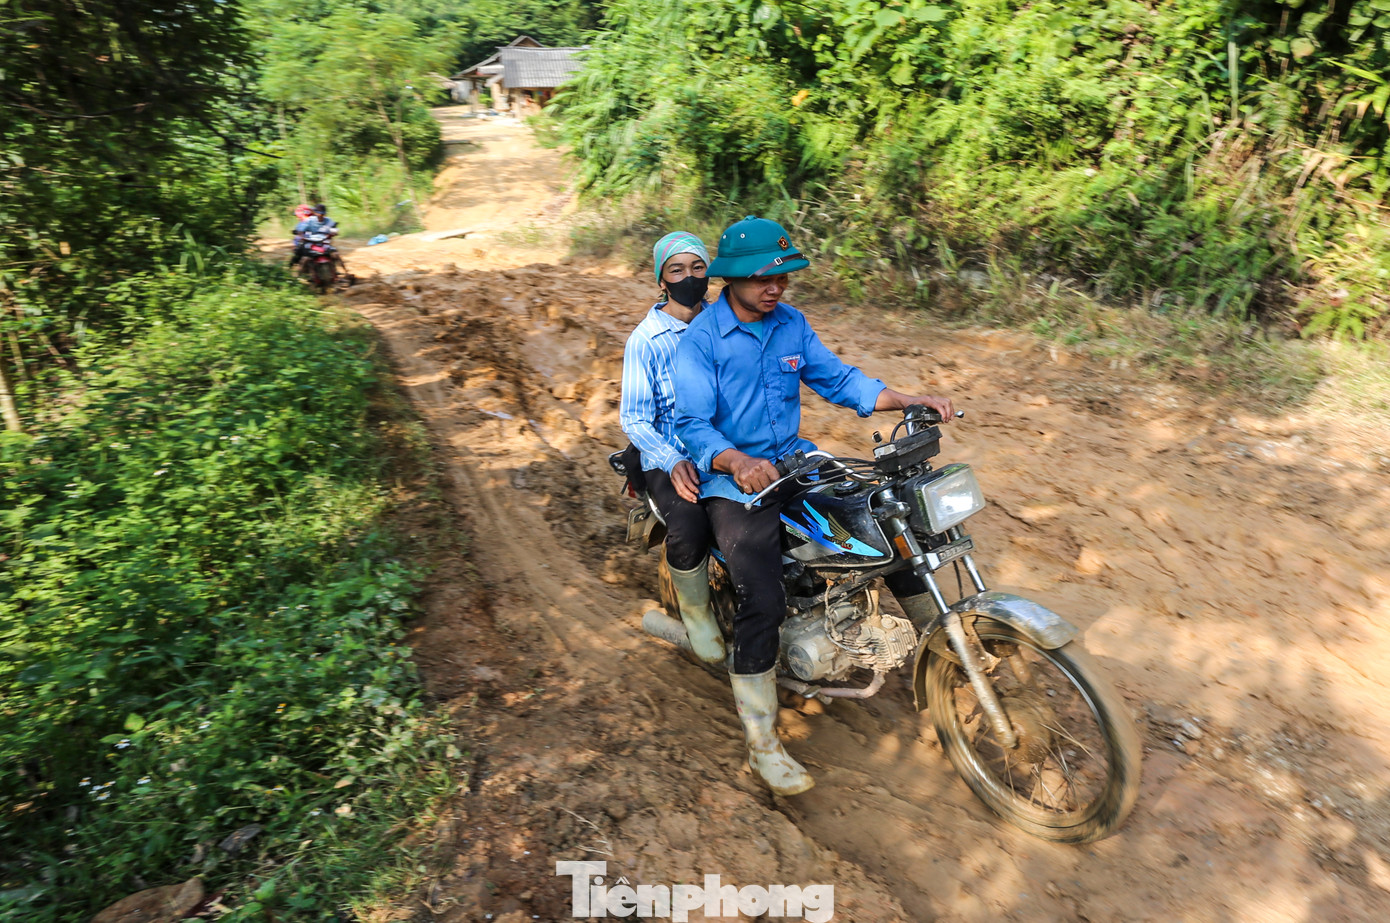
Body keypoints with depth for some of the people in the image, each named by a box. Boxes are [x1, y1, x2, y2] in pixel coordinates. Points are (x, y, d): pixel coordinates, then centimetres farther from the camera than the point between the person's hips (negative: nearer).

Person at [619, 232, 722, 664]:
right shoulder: (645, 340, -3)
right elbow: (634, 418, -7)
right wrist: (672, 462, -24)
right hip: (670, 458, -4)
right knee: (688, 528, -32)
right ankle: (696, 611, 1)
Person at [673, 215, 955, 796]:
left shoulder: (791, 323, 7)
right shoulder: (699, 340, -11)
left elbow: (837, 378, 10)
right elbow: (693, 423, -18)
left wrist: (910, 401, -2)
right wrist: (738, 462, -38)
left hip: (794, 458, 7)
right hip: (731, 475, -6)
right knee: (762, 602, -21)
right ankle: (761, 740, -5)